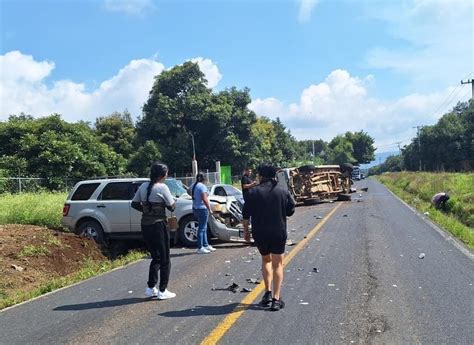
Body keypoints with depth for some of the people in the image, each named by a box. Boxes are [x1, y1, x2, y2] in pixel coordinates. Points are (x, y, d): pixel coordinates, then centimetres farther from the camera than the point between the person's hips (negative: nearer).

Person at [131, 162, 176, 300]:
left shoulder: (143, 186, 5)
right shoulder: (162, 188, -14)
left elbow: (134, 204, 10)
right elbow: (172, 207, -9)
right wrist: (172, 200, 10)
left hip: (145, 225, 7)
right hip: (158, 225, -7)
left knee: (155, 257, 19)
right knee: (165, 259, 6)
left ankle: (151, 288, 18)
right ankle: (162, 291, 7)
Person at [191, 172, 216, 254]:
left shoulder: (193, 186, 11)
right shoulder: (202, 186, -16)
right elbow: (204, 199, -21)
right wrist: (209, 209, -16)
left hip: (195, 209, 9)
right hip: (202, 209, -9)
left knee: (204, 228, 16)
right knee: (202, 228, -5)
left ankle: (206, 245, 22)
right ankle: (200, 248, -3)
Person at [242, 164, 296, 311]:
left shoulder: (253, 192, -5)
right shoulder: (283, 191, -1)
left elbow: (246, 215, -3)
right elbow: (290, 211, 7)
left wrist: (246, 231, 9)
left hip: (260, 233, 0)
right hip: (279, 233, 0)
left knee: (266, 260, 22)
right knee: (277, 264, 7)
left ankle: (268, 292, 15)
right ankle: (276, 299, 1)